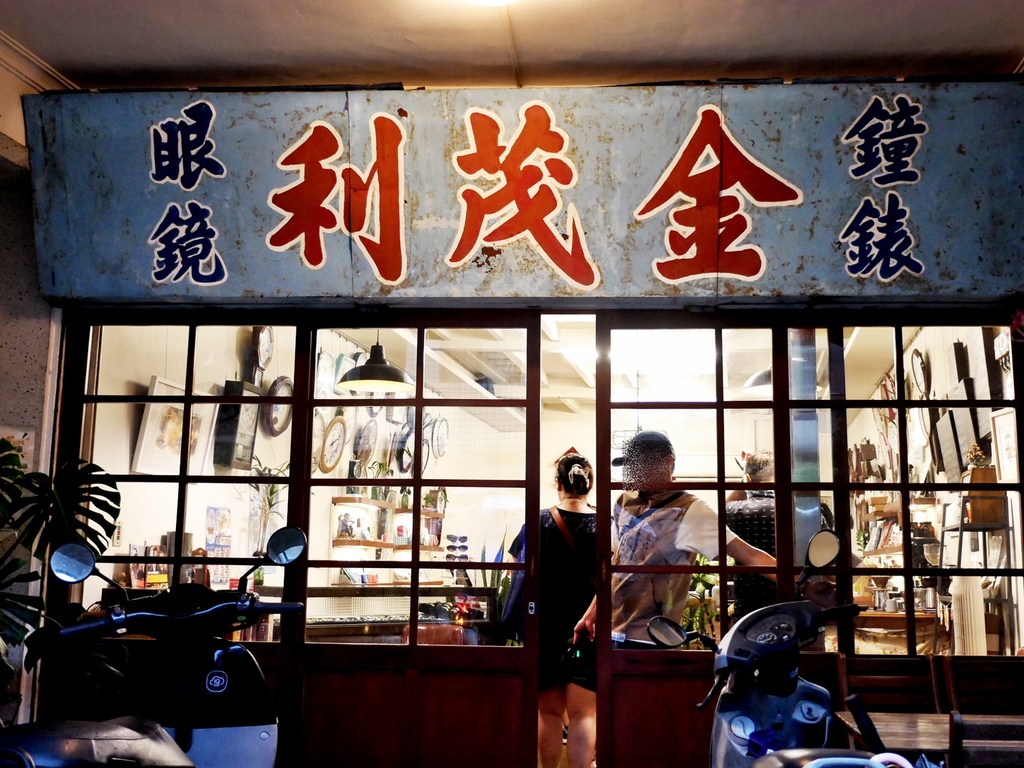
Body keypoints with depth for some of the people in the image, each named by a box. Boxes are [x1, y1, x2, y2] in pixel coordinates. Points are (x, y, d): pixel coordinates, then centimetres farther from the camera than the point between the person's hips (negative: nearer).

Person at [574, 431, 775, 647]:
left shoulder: (689, 511, -13)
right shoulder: (624, 504, 7)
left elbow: (747, 554, -19)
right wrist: (591, 615, 16)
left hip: (649, 639, -6)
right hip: (613, 633, 6)